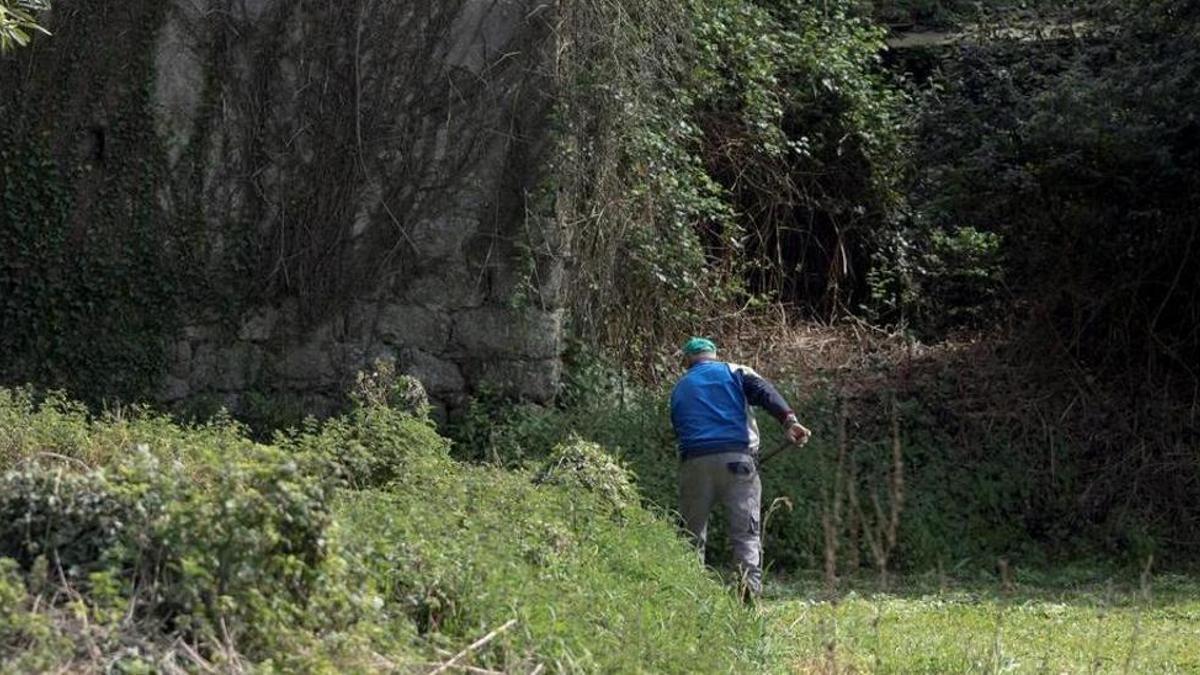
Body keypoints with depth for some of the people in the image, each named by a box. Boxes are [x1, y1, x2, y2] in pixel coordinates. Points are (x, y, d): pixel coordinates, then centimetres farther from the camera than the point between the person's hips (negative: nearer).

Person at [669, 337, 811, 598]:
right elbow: (765, 392, -4)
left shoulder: (679, 389, 25)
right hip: (736, 459, -2)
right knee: (746, 532, -3)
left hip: (695, 462, 2)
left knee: (692, 535, 8)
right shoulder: (733, 372, 14)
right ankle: (750, 587, -17)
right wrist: (789, 420, -18)